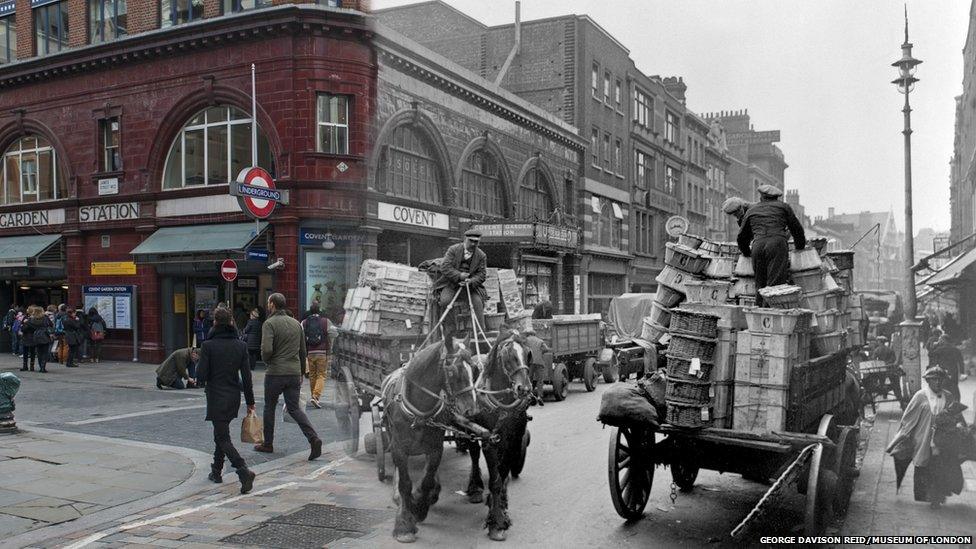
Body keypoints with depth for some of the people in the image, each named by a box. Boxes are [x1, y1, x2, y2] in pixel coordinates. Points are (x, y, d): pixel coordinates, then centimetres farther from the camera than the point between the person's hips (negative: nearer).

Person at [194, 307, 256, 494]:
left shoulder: (208, 346, -13)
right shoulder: (241, 345, -2)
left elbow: (201, 375, -13)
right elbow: (247, 376, -1)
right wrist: (250, 402, 5)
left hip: (216, 398, -5)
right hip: (234, 397, 5)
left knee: (223, 438, -2)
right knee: (221, 433, 23)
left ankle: (244, 471, -20)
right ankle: (216, 471, 31)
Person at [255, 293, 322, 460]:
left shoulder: (269, 323, -9)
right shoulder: (296, 323, 11)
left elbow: (266, 349, -22)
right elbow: (303, 351, 13)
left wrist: (267, 361, 0)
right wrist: (301, 372, 21)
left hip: (275, 373, -5)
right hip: (294, 373, 5)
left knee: (269, 407, 14)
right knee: (294, 408, 7)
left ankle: (268, 444, 24)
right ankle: (314, 438, -11)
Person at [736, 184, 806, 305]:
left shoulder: (751, 210, 28)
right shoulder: (783, 206, 22)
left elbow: (742, 237, 33)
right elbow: (797, 230, 23)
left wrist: (747, 254, 49)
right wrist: (800, 249, 37)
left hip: (757, 246, 3)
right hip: (777, 244, -2)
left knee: (760, 286, 8)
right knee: (775, 285, -10)